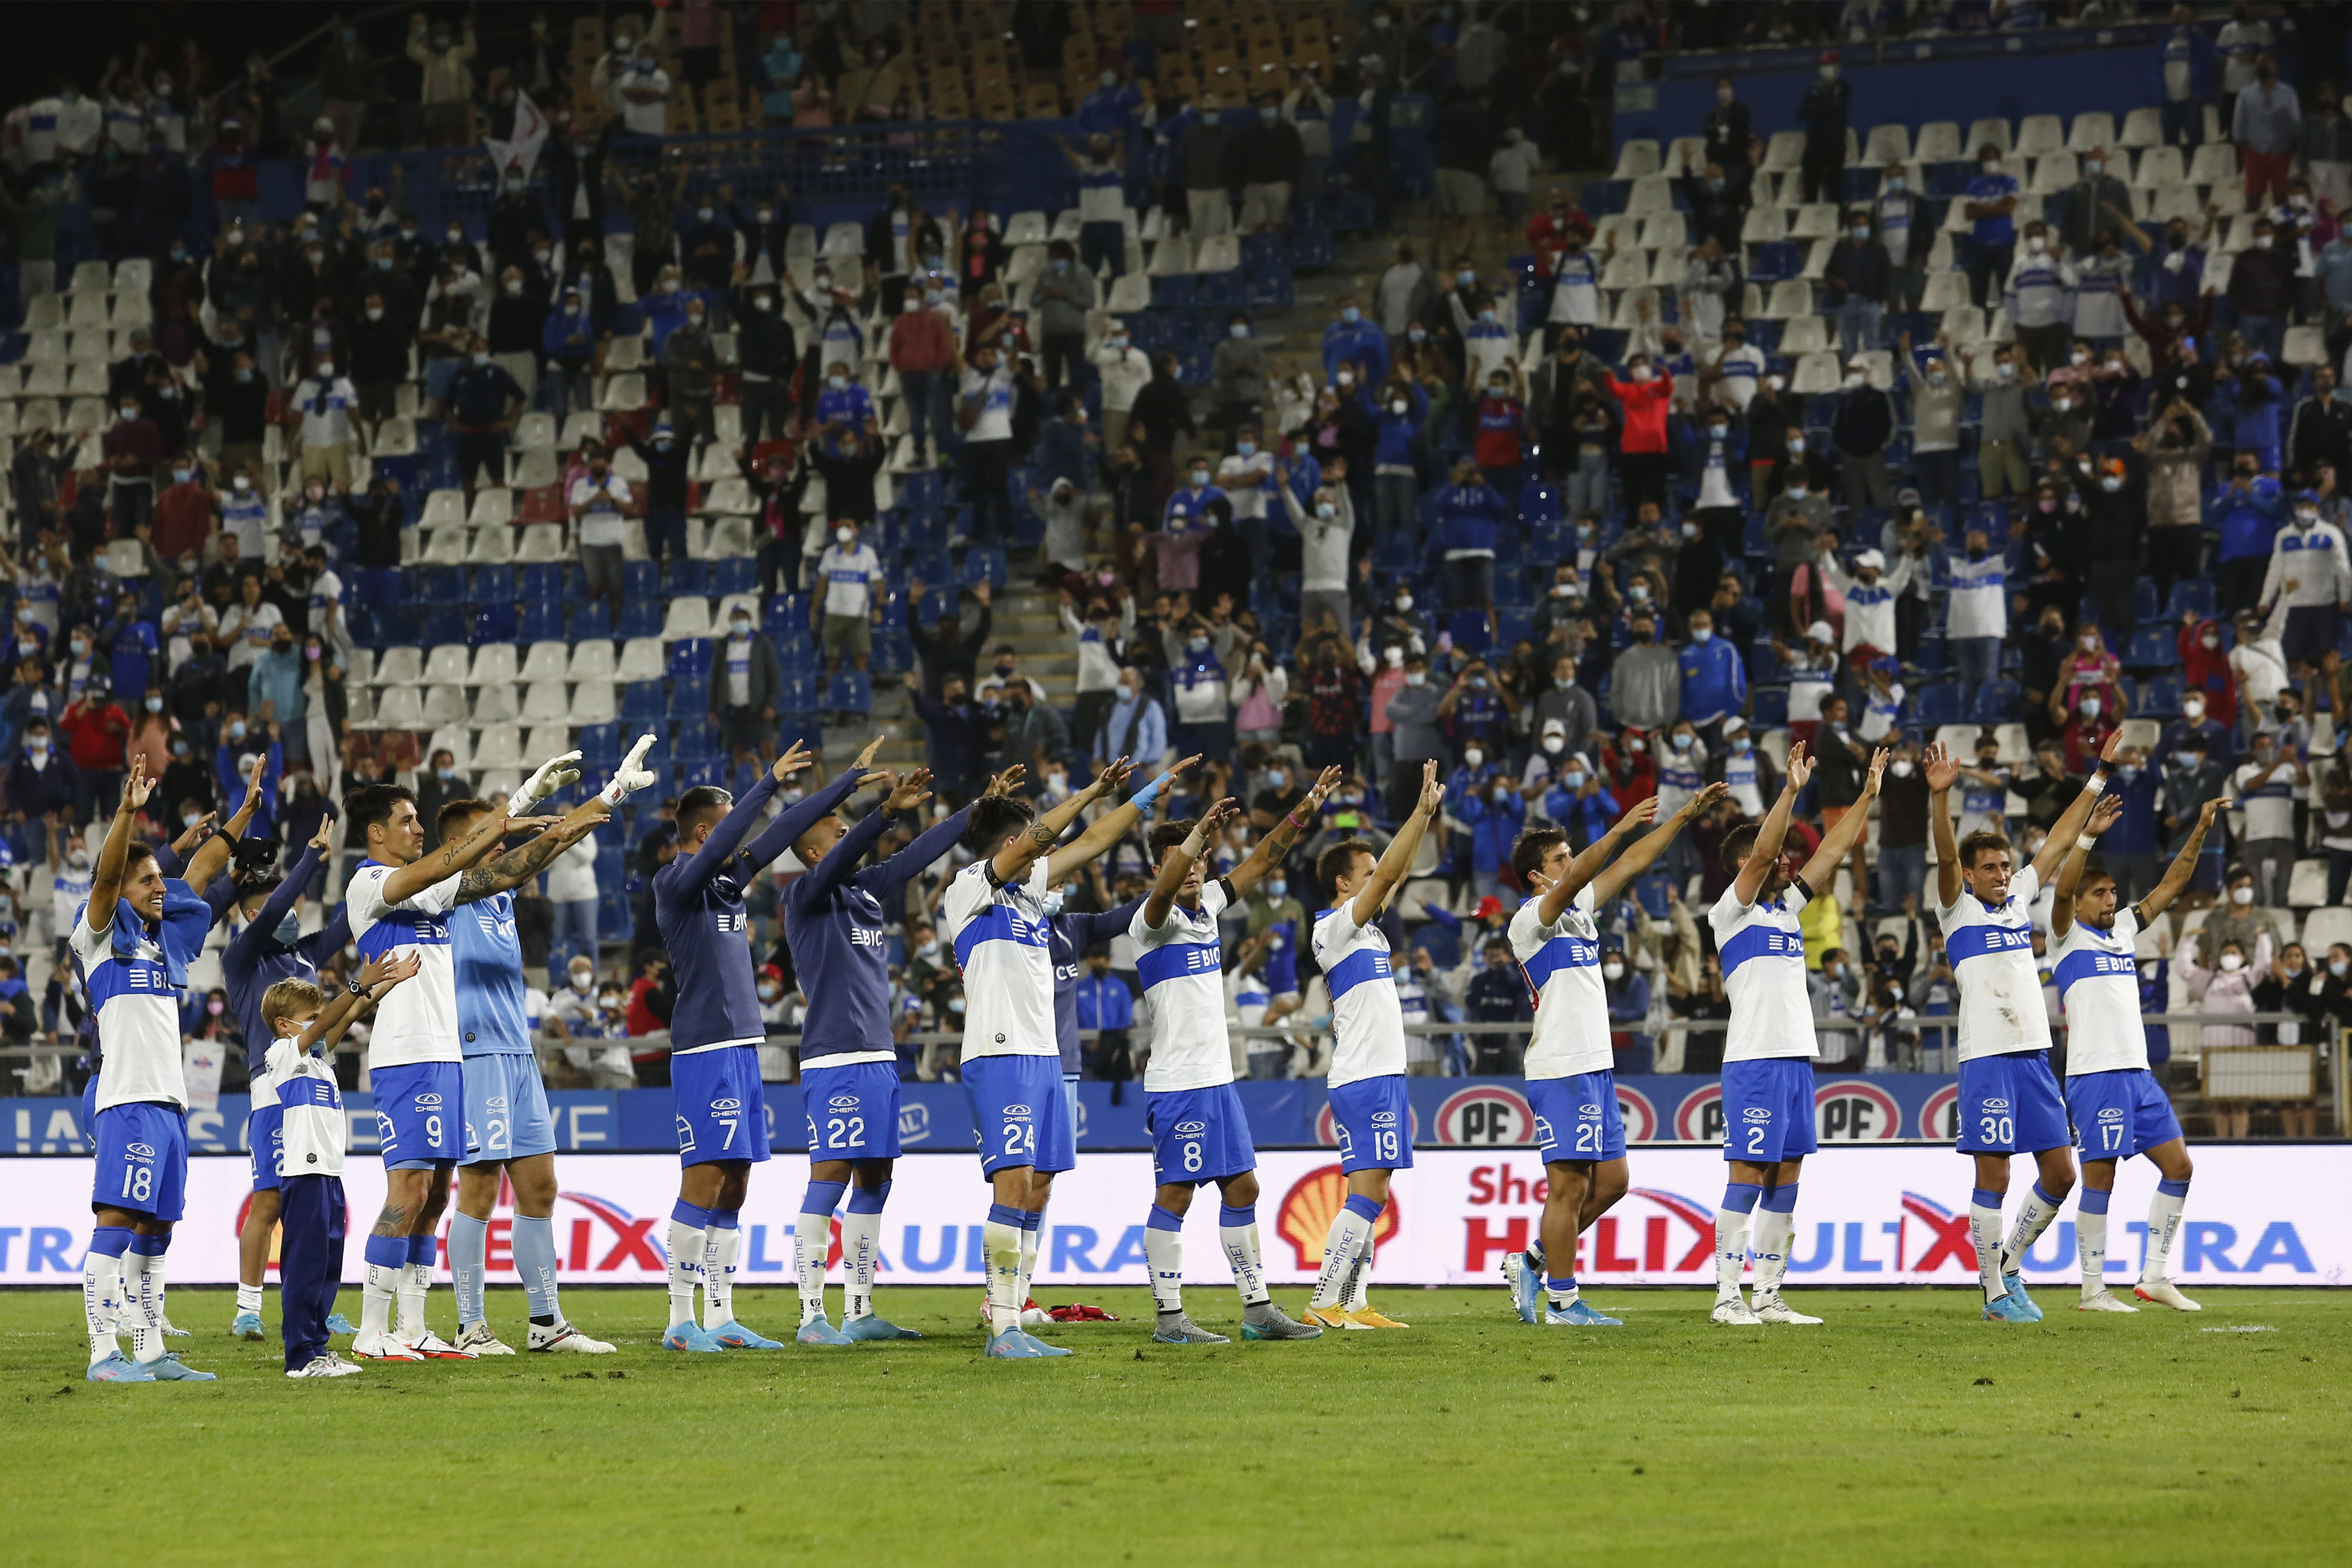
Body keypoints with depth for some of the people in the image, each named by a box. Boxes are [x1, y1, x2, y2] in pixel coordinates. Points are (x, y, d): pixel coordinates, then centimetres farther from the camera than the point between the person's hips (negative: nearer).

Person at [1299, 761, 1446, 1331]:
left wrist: (1424, 815, 17)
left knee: (1371, 1196, 8)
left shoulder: (1363, 926, 17)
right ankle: (1325, 1306, -16)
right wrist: (1422, 812, -14)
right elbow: (1388, 875, -16)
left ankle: (1352, 1304, 8)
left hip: (1379, 1075, 10)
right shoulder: (1336, 926, -8)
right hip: (1365, 1077, -10)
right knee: (1367, 1195, -13)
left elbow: (1396, 873, 24)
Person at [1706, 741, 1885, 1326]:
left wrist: (1867, 795, 15)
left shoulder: (1785, 907, 18)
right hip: (1754, 1060, -8)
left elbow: (1832, 851, 19)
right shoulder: (1732, 911, -3)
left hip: (1796, 1058, 8)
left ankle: (1769, 1296, 10)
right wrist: (1791, 790, -23)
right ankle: (1728, 1298, -7)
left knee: (1785, 1179, 7)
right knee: (1747, 1178, -8)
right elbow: (1761, 853, -18)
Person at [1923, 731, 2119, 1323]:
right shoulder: (1957, 908, 1)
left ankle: (2009, 1263, 22)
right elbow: (1946, 856, -16)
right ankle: (1996, 1293, 2)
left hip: (2035, 1056, 6)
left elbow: (2060, 839, 19)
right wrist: (1939, 799, -32)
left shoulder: (2019, 898, 17)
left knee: (2060, 1172, 6)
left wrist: (2100, 775, 20)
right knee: (1993, 1178, -4)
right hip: (1986, 1058, -6)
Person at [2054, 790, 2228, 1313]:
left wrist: (2201, 831, 12)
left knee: (2178, 1165, 4)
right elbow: (2062, 889, -18)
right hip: (2094, 1074, -7)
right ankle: (2093, 1289, -2)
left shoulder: (2124, 930, 19)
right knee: (2100, 1177, -7)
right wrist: (2088, 836, -30)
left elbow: (2171, 884, 21)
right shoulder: (2068, 936, 1)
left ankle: (2154, 1276, 10)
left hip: (2138, 1073, 7)